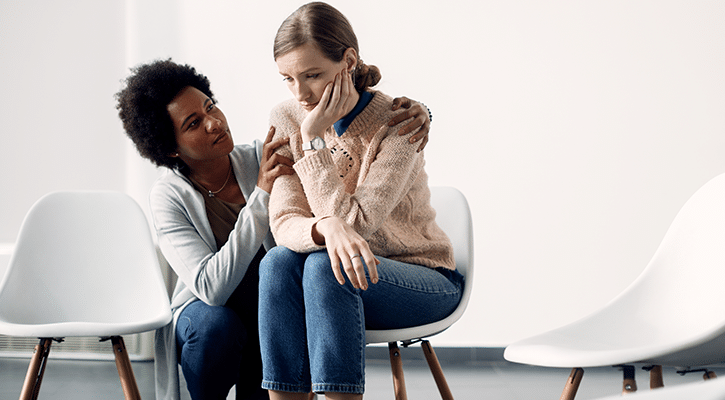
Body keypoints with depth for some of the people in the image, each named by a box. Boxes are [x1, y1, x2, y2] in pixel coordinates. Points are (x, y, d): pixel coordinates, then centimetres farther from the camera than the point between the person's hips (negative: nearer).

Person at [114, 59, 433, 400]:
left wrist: (411, 116, -25)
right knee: (216, 322, -34)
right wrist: (262, 194, -32)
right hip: (205, 315, 0)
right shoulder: (170, 197, -14)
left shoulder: (266, 159, -8)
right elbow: (212, 288, -28)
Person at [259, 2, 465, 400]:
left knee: (325, 267, -33)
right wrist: (325, 228, -36)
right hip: (339, 277, 4)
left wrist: (314, 139, -25)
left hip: (426, 280, -4)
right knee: (279, 261, -28)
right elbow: (284, 222, -13)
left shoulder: (397, 123, -19)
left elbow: (354, 221, -25)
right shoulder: (286, 120, -5)